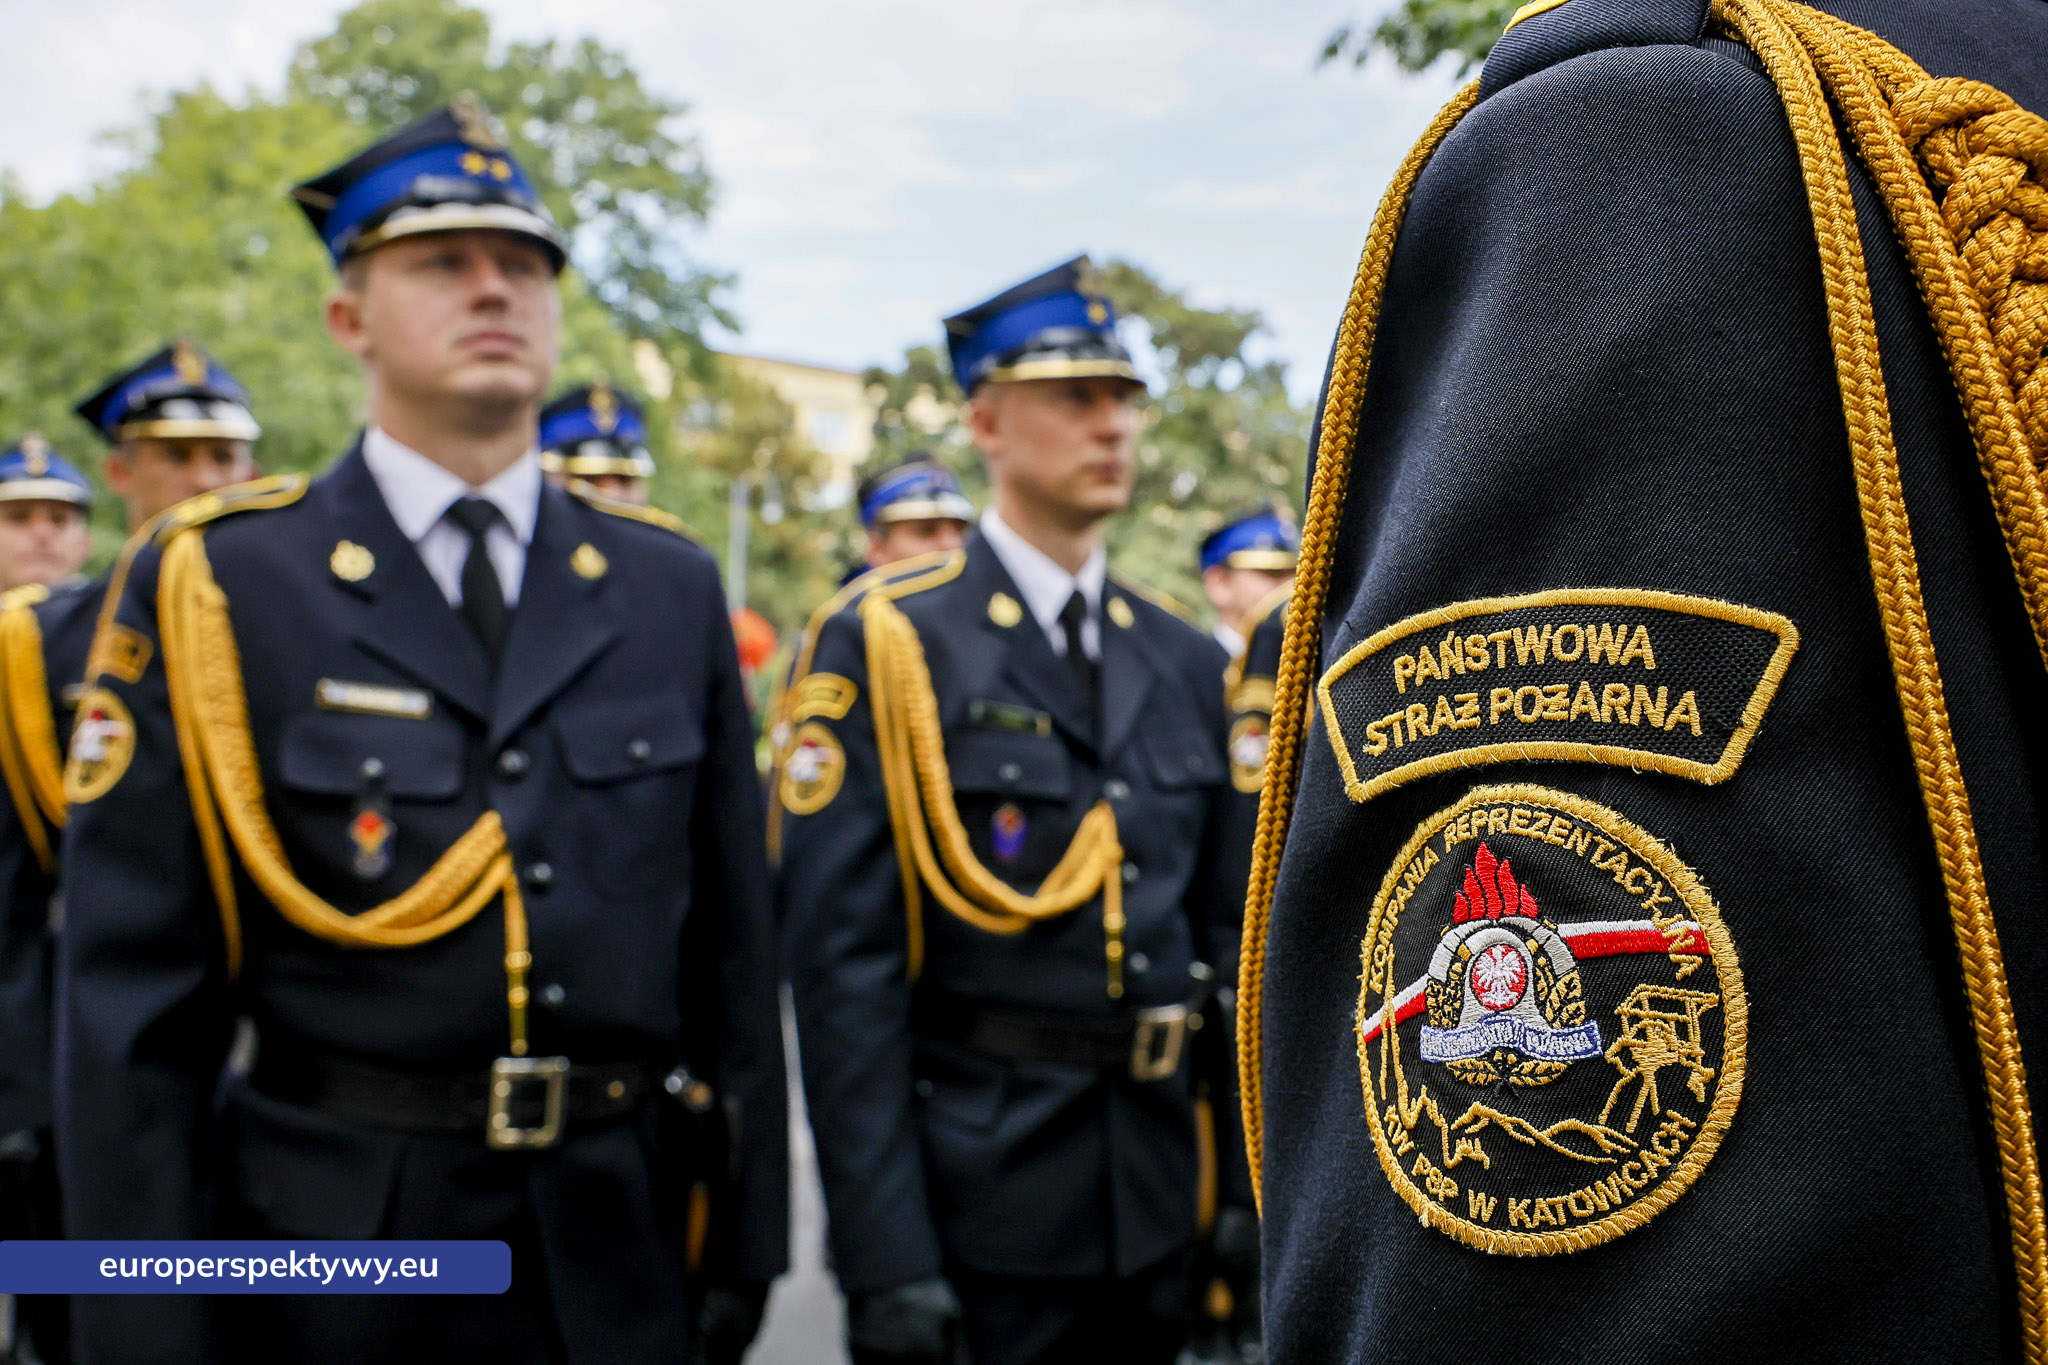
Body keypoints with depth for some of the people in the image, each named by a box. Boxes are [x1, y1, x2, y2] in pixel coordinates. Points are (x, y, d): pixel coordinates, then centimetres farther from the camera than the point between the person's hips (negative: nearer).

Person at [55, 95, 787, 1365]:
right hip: (333, 1257, -2)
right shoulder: (210, 586, -5)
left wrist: (752, 1233, 5)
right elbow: (133, 1002, -7)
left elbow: (732, 941, 6)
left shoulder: (672, 587, 5)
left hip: (619, 1251, 3)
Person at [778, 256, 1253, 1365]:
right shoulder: (886, 643, -8)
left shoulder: (1186, 661, 9)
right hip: (976, 1187, -5)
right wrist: (884, 1259, -17)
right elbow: (842, 961, -13)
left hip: (1157, 1191, 5)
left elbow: (1228, 931, 12)